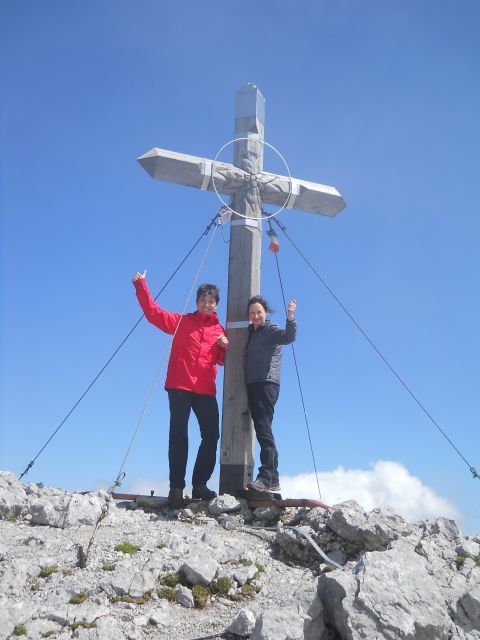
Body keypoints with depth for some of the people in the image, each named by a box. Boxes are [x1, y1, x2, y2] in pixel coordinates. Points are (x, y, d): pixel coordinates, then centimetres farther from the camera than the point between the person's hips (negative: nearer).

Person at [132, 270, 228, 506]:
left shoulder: (219, 330, 15)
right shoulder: (182, 321, 8)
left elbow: (224, 361, 17)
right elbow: (154, 313, 1)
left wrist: (225, 347, -4)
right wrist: (141, 286, -5)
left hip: (206, 390, 3)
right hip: (179, 386, -3)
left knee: (211, 435, 1)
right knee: (178, 435, -4)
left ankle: (199, 484, 13)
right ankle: (176, 487, -1)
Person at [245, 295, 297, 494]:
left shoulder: (271, 329, 0)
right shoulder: (251, 333, 23)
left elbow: (289, 336, -20)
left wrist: (290, 318, -37)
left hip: (267, 384, -8)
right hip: (253, 386, 8)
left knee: (264, 431, -16)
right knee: (263, 432, 8)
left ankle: (265, 478, -21)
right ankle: (273, 479, 13)